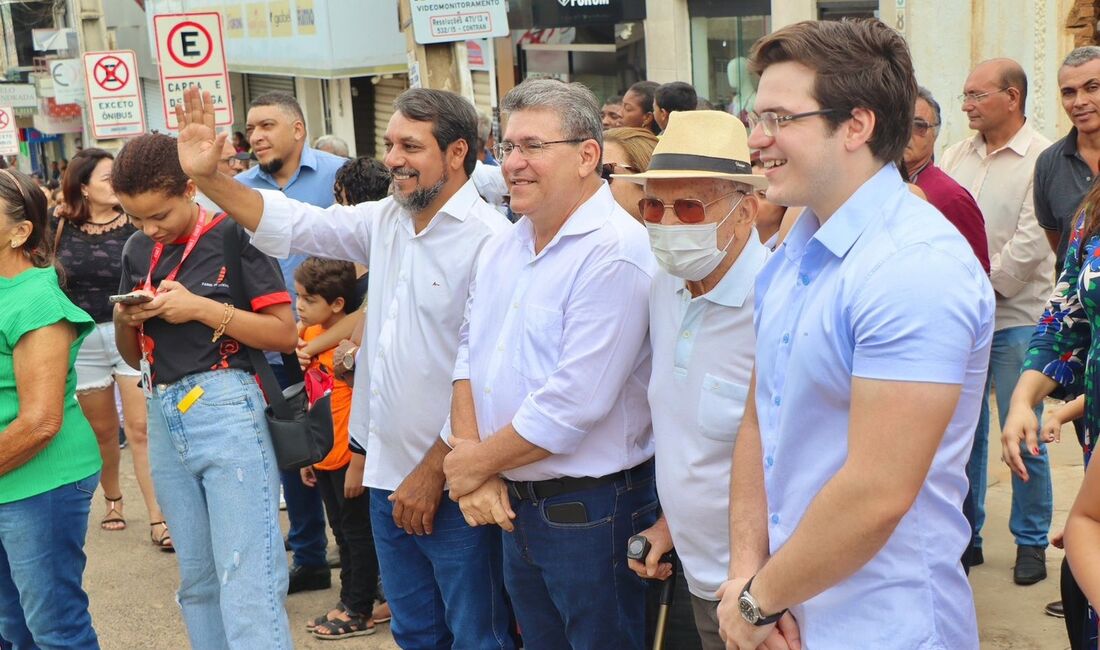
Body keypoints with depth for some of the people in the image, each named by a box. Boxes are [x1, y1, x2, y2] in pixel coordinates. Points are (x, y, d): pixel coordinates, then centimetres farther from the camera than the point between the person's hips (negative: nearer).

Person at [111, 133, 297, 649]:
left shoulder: (235, 236, -5)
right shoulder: (138, 250, 13)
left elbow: (284, 334, -9)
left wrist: (201, 308, -15)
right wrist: (124, 319, -1)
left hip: (225, 409, -6)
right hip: (164, 417, 6)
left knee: (247, 583, -7)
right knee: (197, 581, 12)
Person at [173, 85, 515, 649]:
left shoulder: (489, 240, -17)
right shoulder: (385, 221, 6)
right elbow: (293, 224, 11)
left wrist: (432, 472, -16)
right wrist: (207, 176, -2)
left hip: (452, 483, -7)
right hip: (388, 474, 7)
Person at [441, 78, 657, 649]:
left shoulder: (613, 252, -19)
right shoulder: (502, 248, 8)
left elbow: (572, 404, -24)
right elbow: (470, 356, 8)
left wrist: (476, 461, -11)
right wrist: (472, 461, -7)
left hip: (591, 510, -8)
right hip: (514, 505, 8)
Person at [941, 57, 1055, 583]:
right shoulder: (956, 156, 11)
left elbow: (1032, 242, -12)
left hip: (1015, 318, -5)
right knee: (963, 430, 11)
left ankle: (1031, 541, 18)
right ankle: (966, 534, 24)